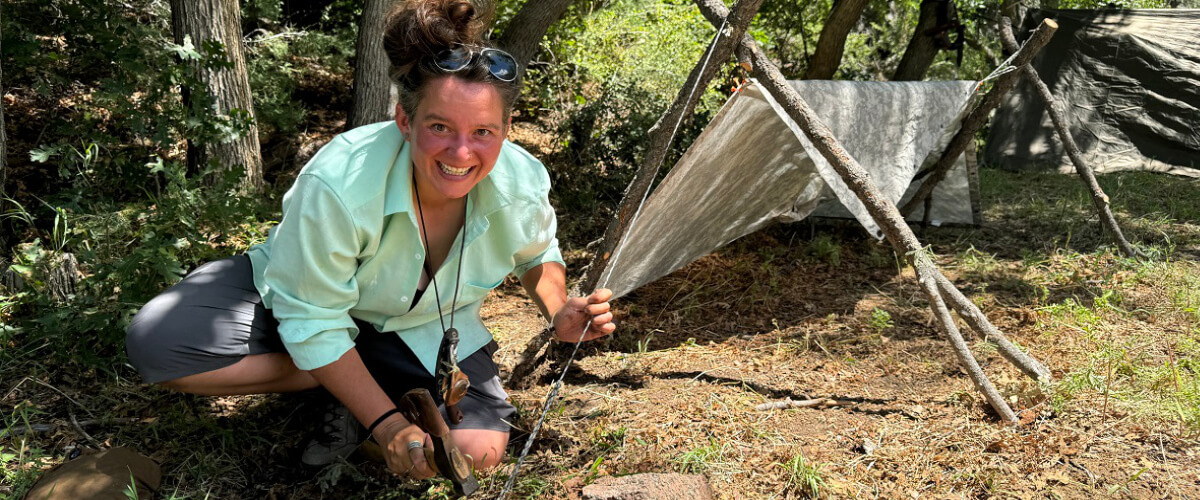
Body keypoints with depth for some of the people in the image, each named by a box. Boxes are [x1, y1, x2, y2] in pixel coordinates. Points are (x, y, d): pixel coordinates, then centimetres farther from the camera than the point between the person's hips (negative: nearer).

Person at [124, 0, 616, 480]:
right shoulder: (338, 185, -38)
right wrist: (386, 423, -27)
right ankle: (331, 382, -5)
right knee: (157, 342, -26)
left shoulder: (523, 187, -24)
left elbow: (537, 254, 2)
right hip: (305, 293, -1)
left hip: (419, 327, 2)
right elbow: (313, 322, -26)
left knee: (478, 451, -18)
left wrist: (558, 311, -19)